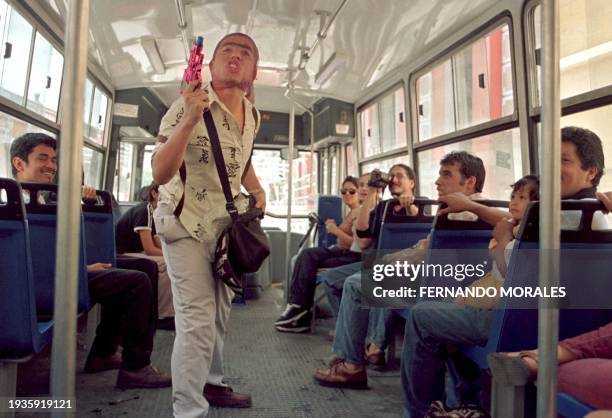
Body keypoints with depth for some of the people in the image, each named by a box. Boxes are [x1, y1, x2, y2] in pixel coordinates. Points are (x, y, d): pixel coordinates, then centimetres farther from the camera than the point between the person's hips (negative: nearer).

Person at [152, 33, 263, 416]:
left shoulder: (252, 115, 2)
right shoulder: (188, 106, -17)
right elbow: (160, 174, -26)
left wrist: (258, 190, 6)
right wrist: (190, 120, -36)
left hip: (226, 222, 7)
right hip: (187, 223, -6)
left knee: (220, 312, 16)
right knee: (197, 320, -11)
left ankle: (211, 383, 36)